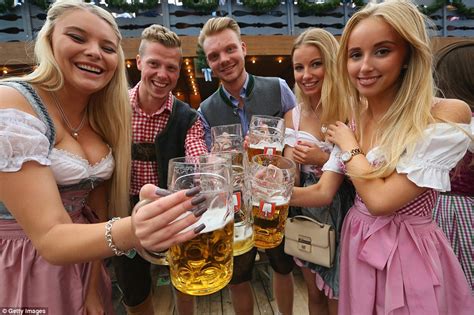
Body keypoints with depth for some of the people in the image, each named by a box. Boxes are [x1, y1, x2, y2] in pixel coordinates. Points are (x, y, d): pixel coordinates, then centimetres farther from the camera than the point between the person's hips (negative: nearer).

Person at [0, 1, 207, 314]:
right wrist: (131, 230, -47)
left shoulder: (104, 114, -5)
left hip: (82, 260, 5)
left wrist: (93, 287, -2)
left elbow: (97, 204, -1)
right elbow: (49, 236, -28)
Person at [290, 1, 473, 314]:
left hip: (409, 254, -5)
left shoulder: (446, 117, -20)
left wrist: (348, 145, -13)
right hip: (357, 246, 6)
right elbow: (323, 192, -4)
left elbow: (380, 200, -25)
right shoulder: (353, 122, -1)